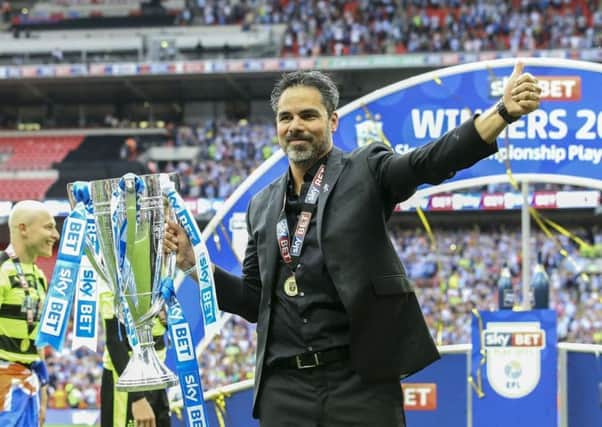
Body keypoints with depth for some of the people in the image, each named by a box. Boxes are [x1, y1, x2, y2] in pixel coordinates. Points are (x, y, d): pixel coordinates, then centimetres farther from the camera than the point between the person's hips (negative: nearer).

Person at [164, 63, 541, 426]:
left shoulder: (366, 172, 4)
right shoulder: (263, 205, 17)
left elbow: (432, 161, -14)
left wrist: (504, 111, -29)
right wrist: (192, 261, 8)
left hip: (360, 379, -4)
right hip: (284, 388, 4)